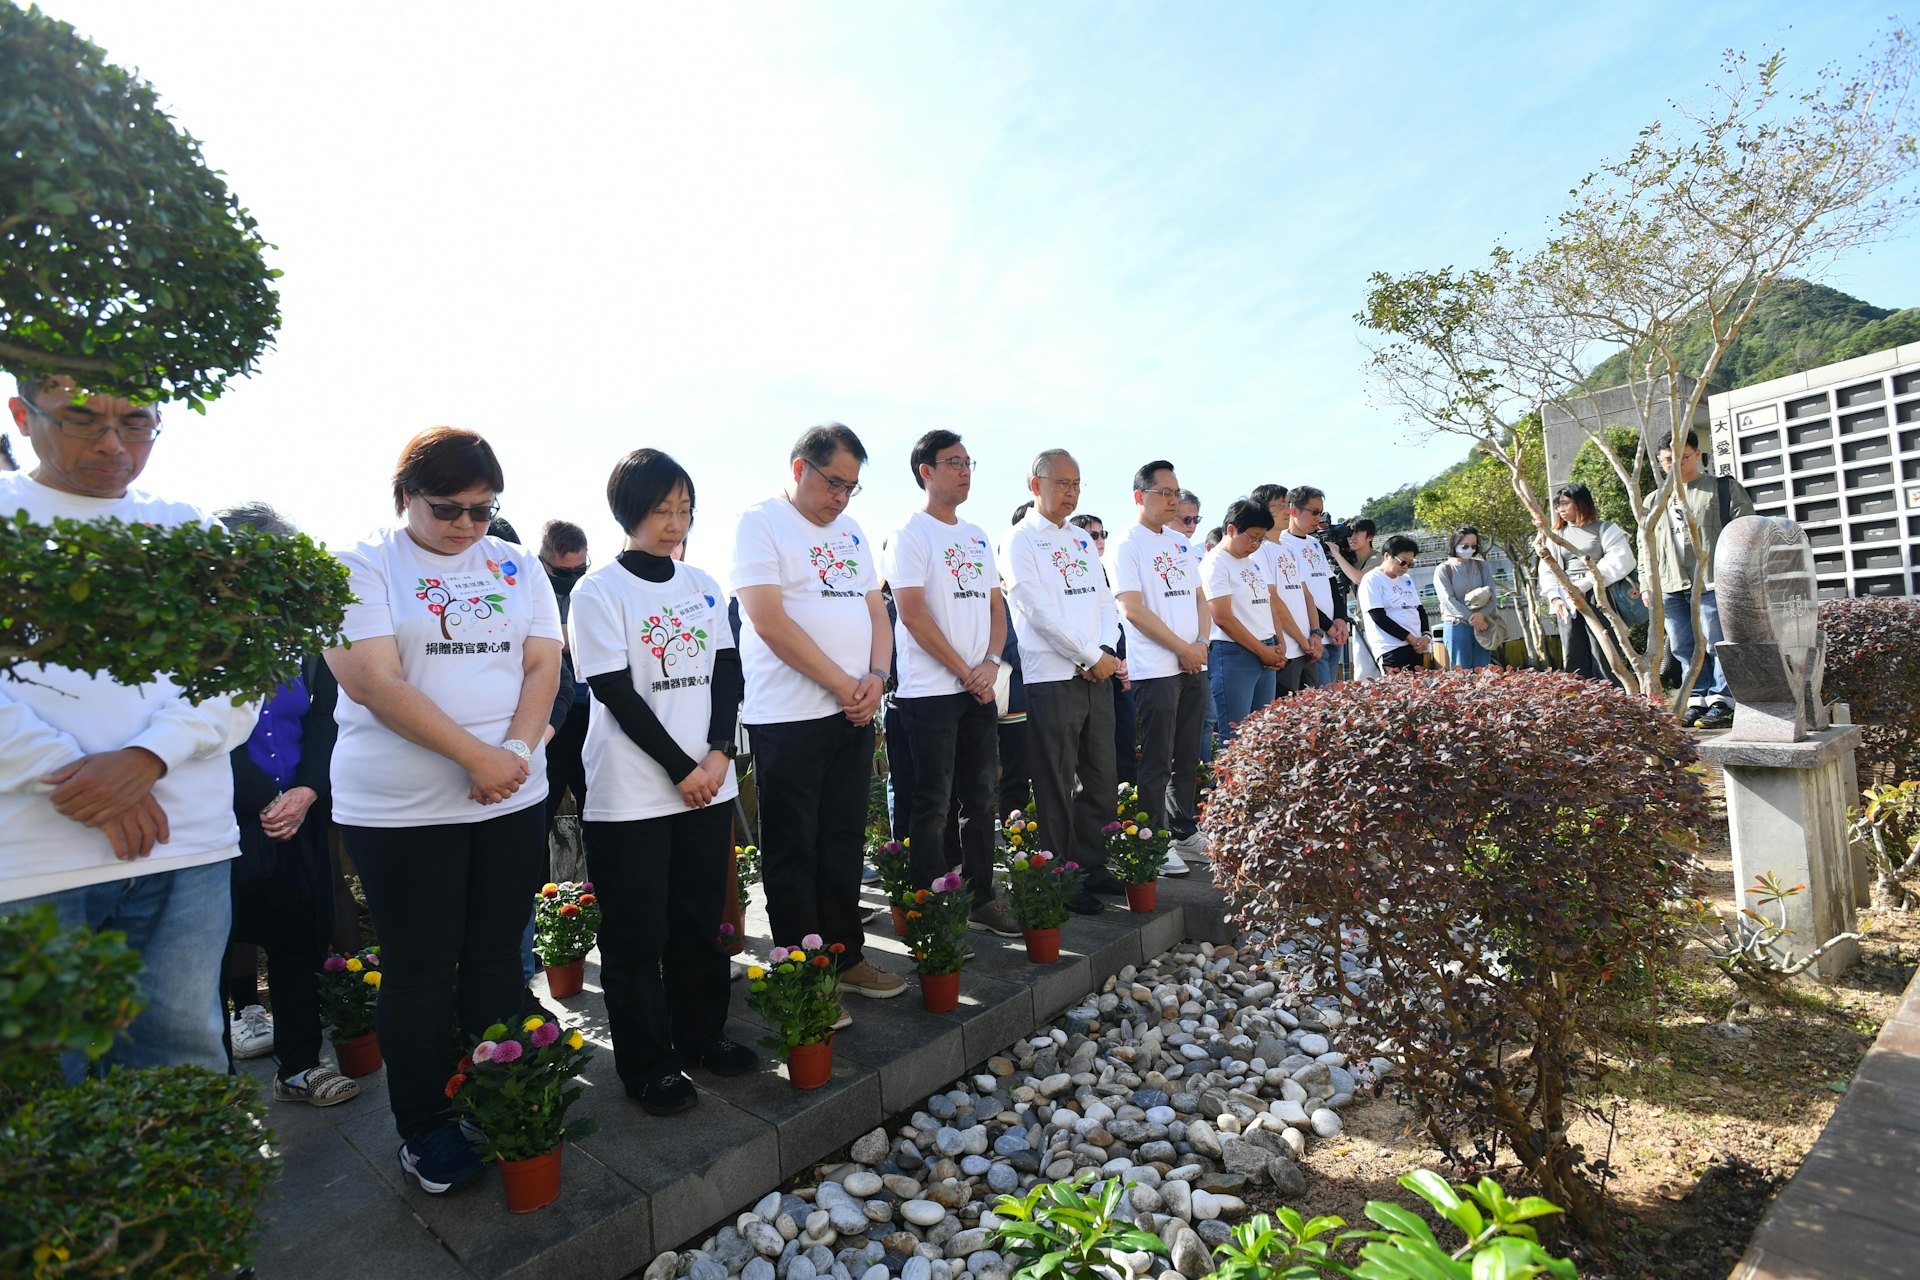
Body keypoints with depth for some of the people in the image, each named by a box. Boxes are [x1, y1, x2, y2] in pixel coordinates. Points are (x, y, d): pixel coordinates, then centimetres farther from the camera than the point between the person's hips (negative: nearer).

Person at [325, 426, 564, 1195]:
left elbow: (543, 666, 4)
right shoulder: (361, 567, -4)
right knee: (419, 973, 8)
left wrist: (515, 752, -13)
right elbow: (374, 682, -14)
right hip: (398, 808, -3)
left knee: (497, 961, 12)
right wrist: (477, 756, -19)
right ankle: (424, 1132, 26)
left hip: (511, 800, 4)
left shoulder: (516, 567, 9)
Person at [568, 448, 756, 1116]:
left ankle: (700, 1035, 33)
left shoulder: (703, 585, 8)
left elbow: (728, 672, 6)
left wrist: (718, 754, -8)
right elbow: (617, 693, -12)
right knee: (637, 934, 7)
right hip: (630, 796, -5)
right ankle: (646, 1065, 23)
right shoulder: (599, 591, -7)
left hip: (708, 785, 5)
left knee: (700, 921, 15)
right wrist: (681, 769, -13)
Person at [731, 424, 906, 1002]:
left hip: (854, 714, 7)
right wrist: (843, 685, -14)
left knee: (845, 844, 14)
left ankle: (846, 958, 27)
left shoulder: (851, 532, 16)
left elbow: (876, 611, 15)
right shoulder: (760, 523, -6)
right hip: (788, 717, -7)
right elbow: (771, 621, -16)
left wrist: (876, 677, -4)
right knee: (794, 852, 3)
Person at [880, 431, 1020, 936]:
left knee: (980, 798, 12)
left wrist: (991, 663, -4)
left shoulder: (977, 536, 15)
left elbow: (996, 607, 13)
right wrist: (966, 672, -12)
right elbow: (913, 614, -14)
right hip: (930, 691, -7)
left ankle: (981, 898, 24)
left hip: (980, 687, 7)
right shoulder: (911, 533, -6)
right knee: (933, 805, 0)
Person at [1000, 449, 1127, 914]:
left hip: (1097, 675, 7)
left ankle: (1093, 867, 26)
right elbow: (1040, 612, -14)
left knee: (1101, 778, 12)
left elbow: (1105, 601, 13)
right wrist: (1093, 656, -12)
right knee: (1057, 787, 1)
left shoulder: (1083, 540, 17)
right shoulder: (1021, 541, -5)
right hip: (1051, 678, -7)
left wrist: (1106, 652, -5)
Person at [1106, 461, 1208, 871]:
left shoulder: (1181, 542, 15)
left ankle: (1184, 831, 28)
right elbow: (1133, 609, -15)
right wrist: (1183, 649, -12)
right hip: (1155, 669, -7)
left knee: (1188, 758, 15)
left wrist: (1202, 642, -1)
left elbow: (1199, 597, 17)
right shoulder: (1125, 545, -8)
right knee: (1157, 763, -1)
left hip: (1193, 666, 7)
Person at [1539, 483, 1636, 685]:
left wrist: (1584, 584, -14)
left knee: (1603, 660, -6)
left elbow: (1621, 561, -10)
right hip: (1567, 603, 4)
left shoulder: (1604, 529, 3)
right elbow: (1547, 570, 12)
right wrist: (1555, 597, -4)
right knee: (1575, 662, 4)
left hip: (1597, 600, -4)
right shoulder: (1556, 535, 17)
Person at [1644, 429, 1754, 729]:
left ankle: (1723, 702, 5)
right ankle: (1697, 699, 15)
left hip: (1712, 583, -5)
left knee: (1716, 644, -3)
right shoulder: (1654, 501, 18)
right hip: (1671, 588, 5)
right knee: (1683, 648, 7)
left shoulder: (1724, 489, 5)